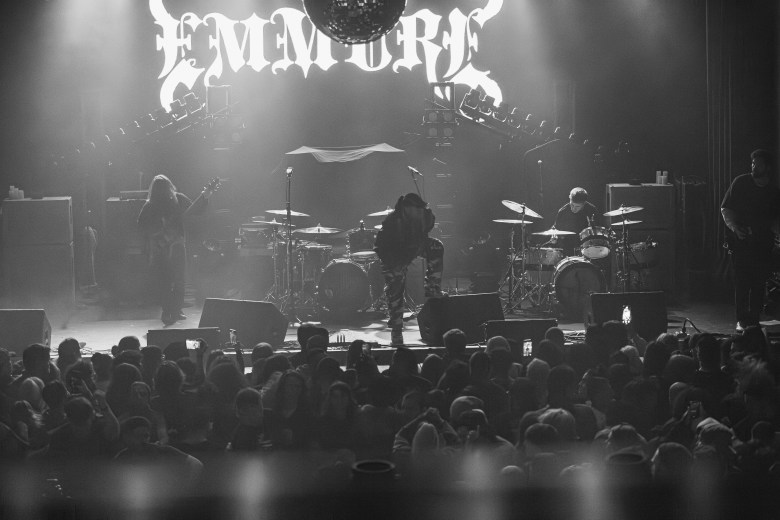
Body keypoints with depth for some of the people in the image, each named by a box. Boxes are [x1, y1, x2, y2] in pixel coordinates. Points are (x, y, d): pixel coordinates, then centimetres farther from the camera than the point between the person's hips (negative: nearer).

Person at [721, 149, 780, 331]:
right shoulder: (741, 183, 0)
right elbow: (725, 209, 1)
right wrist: (734, 227, -14)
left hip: (763, 242, 2)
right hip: (740, 241, -2)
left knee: (759, 284, -2)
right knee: (741, 282, -8)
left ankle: (754, 320, 7)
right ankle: (741, 320, -3)